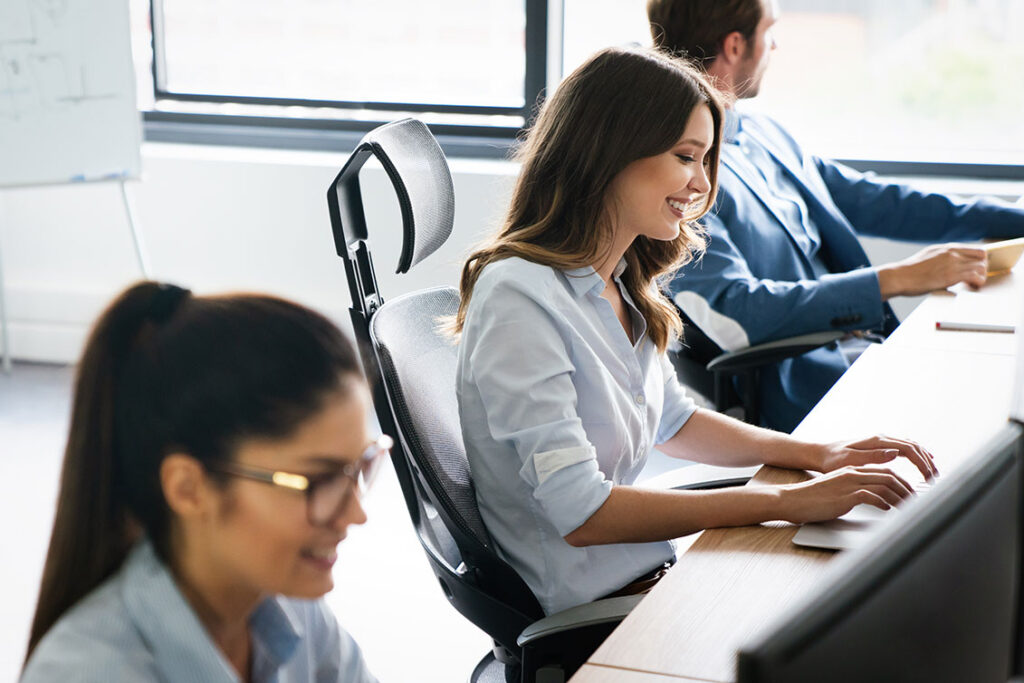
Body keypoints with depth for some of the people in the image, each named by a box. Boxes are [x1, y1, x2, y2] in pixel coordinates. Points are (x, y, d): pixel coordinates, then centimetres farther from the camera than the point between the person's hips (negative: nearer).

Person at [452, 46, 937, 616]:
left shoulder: (620, 282, 7)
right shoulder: (520, 297, -22)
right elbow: (582, 514, -26)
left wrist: (818, 455, 4)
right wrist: (790, 502, -24)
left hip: (652, 570, 8)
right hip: (585, 613, -8)